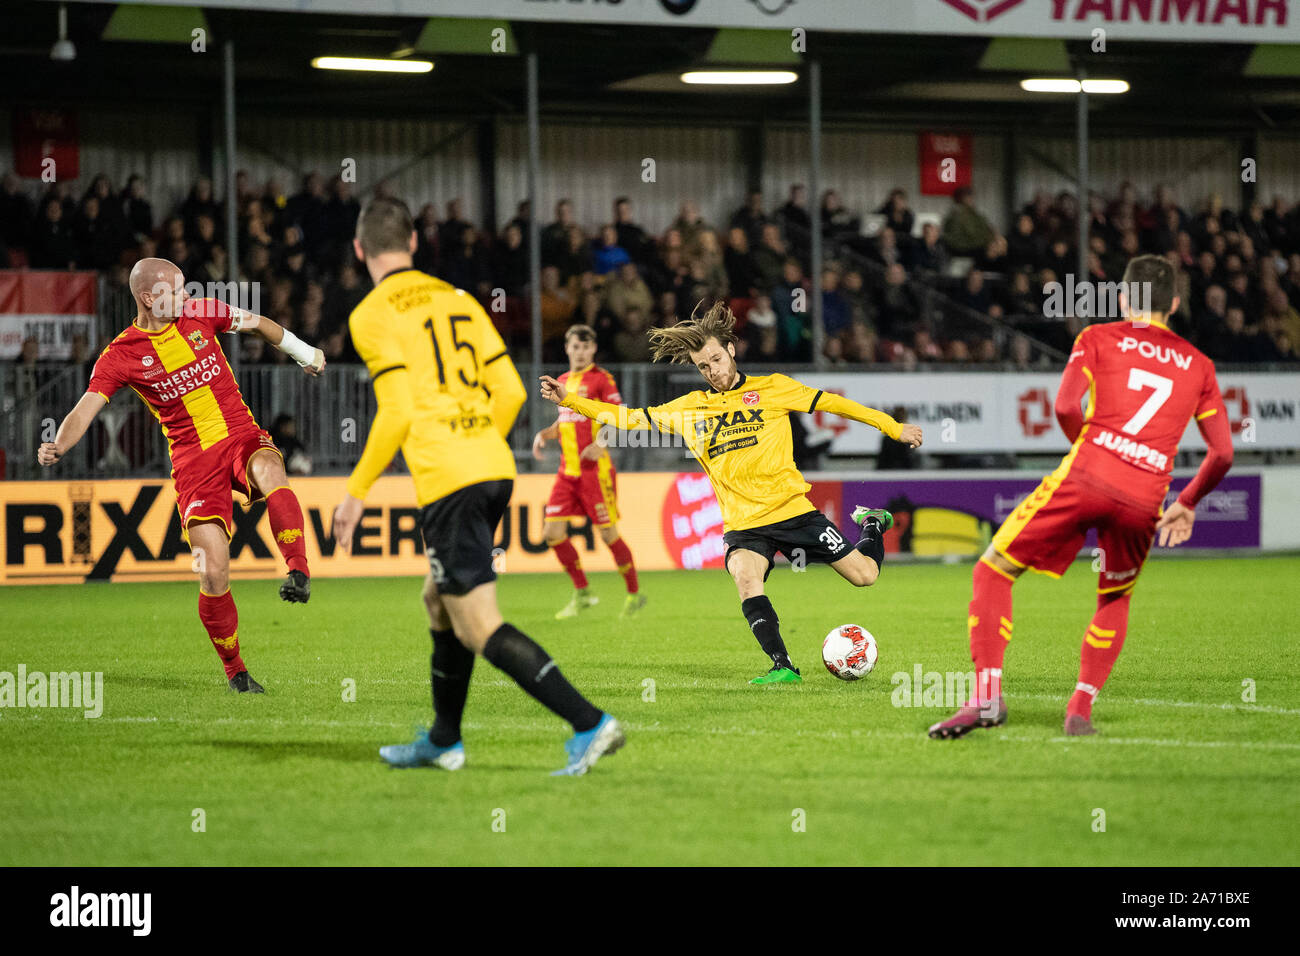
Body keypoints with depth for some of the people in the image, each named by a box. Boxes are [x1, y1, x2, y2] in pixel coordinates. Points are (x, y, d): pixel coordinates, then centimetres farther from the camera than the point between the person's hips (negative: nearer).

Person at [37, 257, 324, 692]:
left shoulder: (199, 314, 4)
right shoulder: (121, 356, -5)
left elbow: (257, 323, 22)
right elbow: (86, 409, -14)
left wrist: (305, 354, 31)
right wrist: (58, 446, -34)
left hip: (241, 436, 2)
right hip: (193, 459, -2)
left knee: (269, 470, -38)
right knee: (213, 573, -10)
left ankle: (299, 572, -41)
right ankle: (235, 672, 8)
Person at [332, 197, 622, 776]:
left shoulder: (373, 316, -4)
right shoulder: (457, 300, 16)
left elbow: (397, 413, -12)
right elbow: (510, 391, 12)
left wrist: (356, 493, -5)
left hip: (445, 478, -8)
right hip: (495, 468, 8)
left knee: (479, 626, -8)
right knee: (440, 599, 23)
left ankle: (589, 724, -19)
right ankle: (443, 741, 32)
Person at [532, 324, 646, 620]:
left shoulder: (601, 378, -4)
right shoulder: (563, 381, 15)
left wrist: (601, 444, -24)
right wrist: (544, 435, 7)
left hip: (595, 470, -6)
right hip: (567, 470, 6)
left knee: (609, 534, -4)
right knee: (553, 533, -2)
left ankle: (634, 593, 11)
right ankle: (582, 594, 11)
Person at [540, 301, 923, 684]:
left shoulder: (772, 388, 2)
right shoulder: (688, 409, 8)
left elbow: (832, 403, 5)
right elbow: (632, 419, 13)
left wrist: (894, 427, 5)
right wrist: (569, 400, 6)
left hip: (794, 511, -1)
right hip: (744, 524, 1)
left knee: (864, 574, 0)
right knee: (745, 575, -31)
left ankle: (872, 525, 35)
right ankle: (782, 667, -28)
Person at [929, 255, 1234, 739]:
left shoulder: (1099, 338, 12)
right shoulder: (1197, 364, 20)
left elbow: (1066, 406, -4)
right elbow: (1223, 453, 14)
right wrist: (1188, 504, 29)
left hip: (1085, 479, -3)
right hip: (1144, 501, 3)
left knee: (994, 570, 9)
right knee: (1115, 600, 28)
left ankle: (987, 694, -6)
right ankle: (1081, 709, 13)